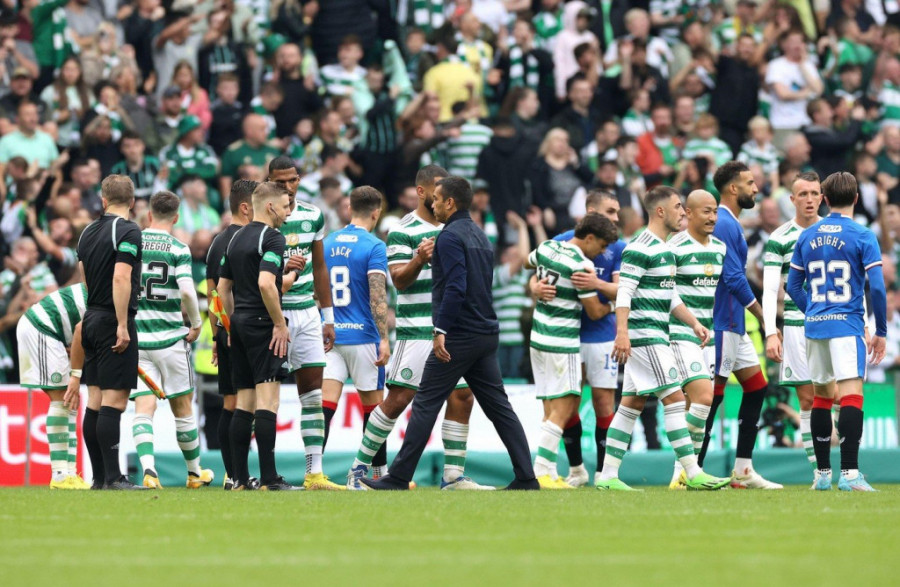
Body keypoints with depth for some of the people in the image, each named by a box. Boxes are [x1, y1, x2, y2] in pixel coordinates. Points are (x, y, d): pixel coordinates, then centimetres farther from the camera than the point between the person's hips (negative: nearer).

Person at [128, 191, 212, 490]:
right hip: (170, 337, -1)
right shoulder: (178, 249, -5)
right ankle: (195, 472, 25)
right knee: (182, 409, 12)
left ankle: (148, 468, -23)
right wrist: (196, 323, 0)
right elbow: (187, 291, -16)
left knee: (143, 408, -2)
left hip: (136, 338, 1)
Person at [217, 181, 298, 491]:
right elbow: (265, 282, -24)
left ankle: (240, 477, 8)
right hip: (263, 325, -8)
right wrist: (280, 324, -17)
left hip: (240, 323, 8)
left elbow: (223, 286, 19)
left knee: (244, 402, 9)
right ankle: (268, 478, -15)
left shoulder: (236, 238, 15)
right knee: (267, 399, -10)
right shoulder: (272, 237, -11)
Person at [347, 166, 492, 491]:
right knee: (399, 398, -9)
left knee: (462, 397, 3)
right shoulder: (403, 231, -6)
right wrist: (420, 260, -28)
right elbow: (399, 280, -13)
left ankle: (454, 475, 9)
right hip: (417, 330, -7)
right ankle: (359, 467, 0)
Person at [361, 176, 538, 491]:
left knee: (425, 405, -4)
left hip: (459, 336, -8)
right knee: (499, 407, 7)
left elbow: (455, 287, -21)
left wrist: (441, 330, -22)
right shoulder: (480, 236, 17)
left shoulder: (450, 236, -10)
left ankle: (398, 479, -3)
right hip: (486, 334, 8)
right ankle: (526, 479, 2)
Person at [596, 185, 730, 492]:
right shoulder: (640, 248, -13)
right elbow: (624, 293, -18)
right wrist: (622, 333, -25)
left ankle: (608, 475, 10)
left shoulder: (664, 248, 18)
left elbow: (671, 297, 25)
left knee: (632, 404, 9)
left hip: (656, 337, 10)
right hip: (644, 335, -10)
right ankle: (693, 474, -10)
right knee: (674, 398, -10)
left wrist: (694, 323, 18)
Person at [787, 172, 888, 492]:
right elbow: (877, 287, -10)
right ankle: (849, 472, -21)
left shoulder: (807, 237, 9)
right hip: (848, 325, -5)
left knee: (821, 396, 15)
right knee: (851, 396, -10)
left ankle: (823, 473, 20)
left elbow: (793, 285, 13)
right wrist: (881, 332, -2)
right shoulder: (862, 237, -5)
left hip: (815, 325, 5)